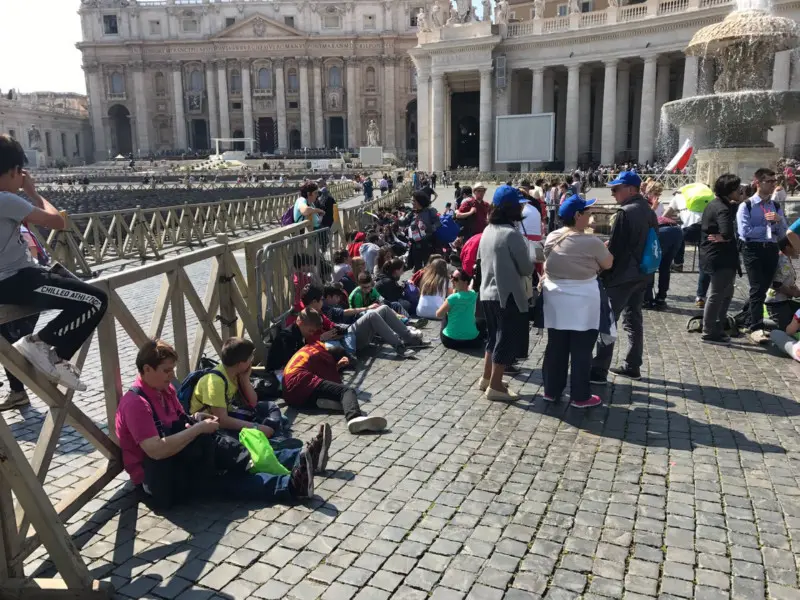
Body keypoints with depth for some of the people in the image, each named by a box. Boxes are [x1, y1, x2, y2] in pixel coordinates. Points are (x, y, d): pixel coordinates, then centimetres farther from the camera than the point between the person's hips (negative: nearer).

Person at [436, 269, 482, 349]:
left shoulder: (453, 298, -19)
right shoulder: (474, 295, -3)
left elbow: (438, 315, -6)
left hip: (450, 341, -4)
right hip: (472, 341, 4)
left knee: (445, 314, 24)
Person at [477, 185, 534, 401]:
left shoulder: (488, 231, 6)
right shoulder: (512, 234, -19)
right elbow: (526, 268, -13)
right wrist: (533, 265, 8)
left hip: (488, 293, 8)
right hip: (509, 295, -8)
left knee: (494, 336, 21)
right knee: (507, 340, 3)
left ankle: (486, 378, 30)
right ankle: (495, 386, 10)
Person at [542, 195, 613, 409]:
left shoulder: (551, 238, 2)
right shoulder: (590, 242, -15)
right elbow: (608, 264, 0)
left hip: (555, 299, 6)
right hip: (582, 301, -6)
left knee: (556, 347, 13)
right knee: (581, 350, 4)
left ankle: (552, 391, 22)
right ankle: (580, 396, 13)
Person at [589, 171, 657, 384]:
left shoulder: (625, 213, -17)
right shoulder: (649, 212, 11)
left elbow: (614, 248, -17)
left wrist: (604, 274, -9)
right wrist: (643, 266, 20)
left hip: (622, 275, -9)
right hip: (642, 274, 9)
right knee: (634, 319, 16)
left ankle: (599, 370, -4)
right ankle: (632, 366, 23)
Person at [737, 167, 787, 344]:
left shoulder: (776, 207, 12)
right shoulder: (746, 206, -4)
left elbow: (782, 234, 9)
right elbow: (745, 232, -14)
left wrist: (779, 220, -10)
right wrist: (768, 227, -5)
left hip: (771, 250, 6)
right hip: (753, 250, -6)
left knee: (763, 288, 12)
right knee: (757, 289, -10)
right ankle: (756, 328, -8)